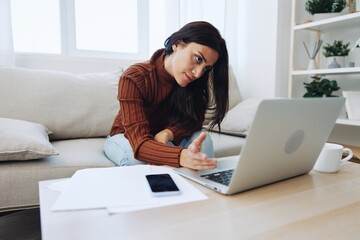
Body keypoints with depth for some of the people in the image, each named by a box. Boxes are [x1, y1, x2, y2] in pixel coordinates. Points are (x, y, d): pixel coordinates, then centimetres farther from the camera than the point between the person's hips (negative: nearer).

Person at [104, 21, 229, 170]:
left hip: (167, 139, 3)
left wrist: (167, 134, -35)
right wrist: (182, 156, -60)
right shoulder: (134, 79, -31)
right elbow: (140, 144, -41)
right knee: (144, 153, -36)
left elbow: (195, 121, -13)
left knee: (203, 139, -26)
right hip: (124, 139, -2)